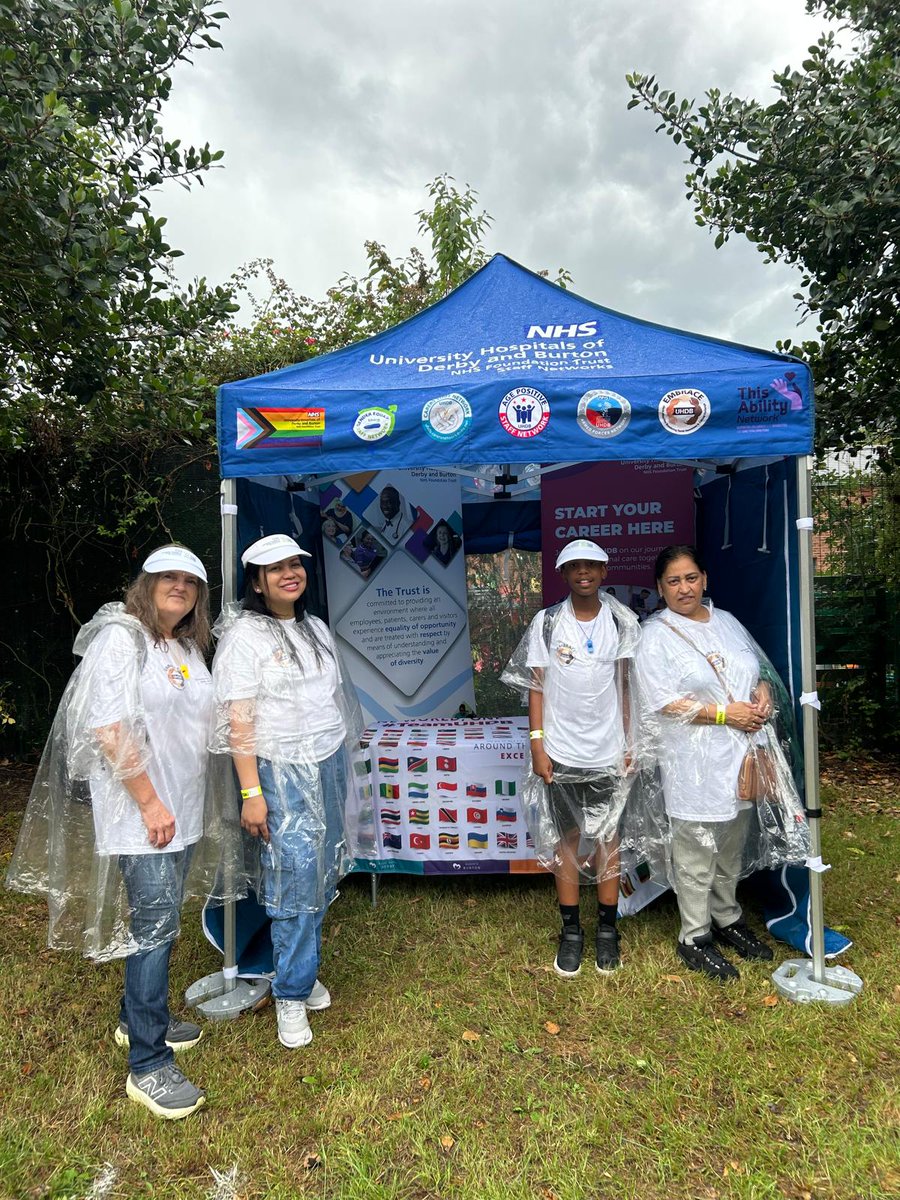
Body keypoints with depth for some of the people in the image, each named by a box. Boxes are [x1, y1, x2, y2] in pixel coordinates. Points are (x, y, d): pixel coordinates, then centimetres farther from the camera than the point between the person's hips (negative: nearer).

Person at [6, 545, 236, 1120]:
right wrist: (150, 803, -19)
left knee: (159, 918, 18)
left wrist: (190, 801, 17)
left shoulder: (189, 649, 11)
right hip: (140, 811, -8)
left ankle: (139, 1018, 37)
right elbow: (108, 730, -19)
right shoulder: (120, 638, -13)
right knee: (156, 925, -5)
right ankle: (148, 1066, 9)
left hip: (183, 809, 8)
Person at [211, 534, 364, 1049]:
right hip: (282, 773, -6)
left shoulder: (316, 628, 11)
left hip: (328, 766, 6)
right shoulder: (244, 635, -10)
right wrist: (251, 793, -17)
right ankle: (291, 996, 16)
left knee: (322, 875, 12)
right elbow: (237, 720, -14)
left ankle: (305, 971, 31)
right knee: (296, 877, -2)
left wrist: (340, 764, 16)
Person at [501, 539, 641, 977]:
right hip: (561, 752, 0)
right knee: (566, 839, 9)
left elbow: (626, 686, 4)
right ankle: (571, 932, 24)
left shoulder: (622, 623, 1)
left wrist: (632, 743, 1)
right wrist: (537, 743, -5)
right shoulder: (546, 623, -2)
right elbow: (536, 686, 0)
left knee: (607, 839, 9)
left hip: (608, 751, 1)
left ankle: (607, 930, 26)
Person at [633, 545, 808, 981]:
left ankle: (727, 918, 39)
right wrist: (724, 714, -19)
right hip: (695, 763, -6)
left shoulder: (727, 622, 11)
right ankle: (695, 938, 20)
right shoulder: (655, 636, -10)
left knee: (733, 845, 20)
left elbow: (759, 670, 19)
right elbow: (661, 701, -17)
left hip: (742, 757, 7)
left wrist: (763, 693, -4)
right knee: (696, 854, 3)